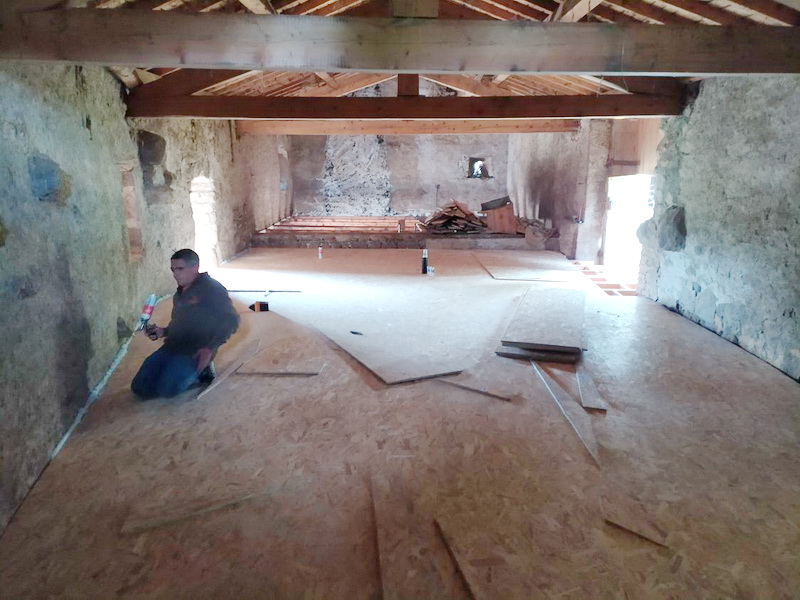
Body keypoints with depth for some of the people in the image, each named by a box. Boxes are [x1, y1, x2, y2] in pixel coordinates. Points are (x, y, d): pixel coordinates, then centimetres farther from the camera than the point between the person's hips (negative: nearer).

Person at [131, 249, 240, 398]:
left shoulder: (211, 288, -8)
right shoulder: (180, 293, 19)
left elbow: (231, 320, -14)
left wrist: (210, 348, -21)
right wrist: (163, 332, 9)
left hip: (196, 352, -8)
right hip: (172, 347, 8)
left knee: (167, 389, -25)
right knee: (139, 387, -1)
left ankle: (201, 371, 1)